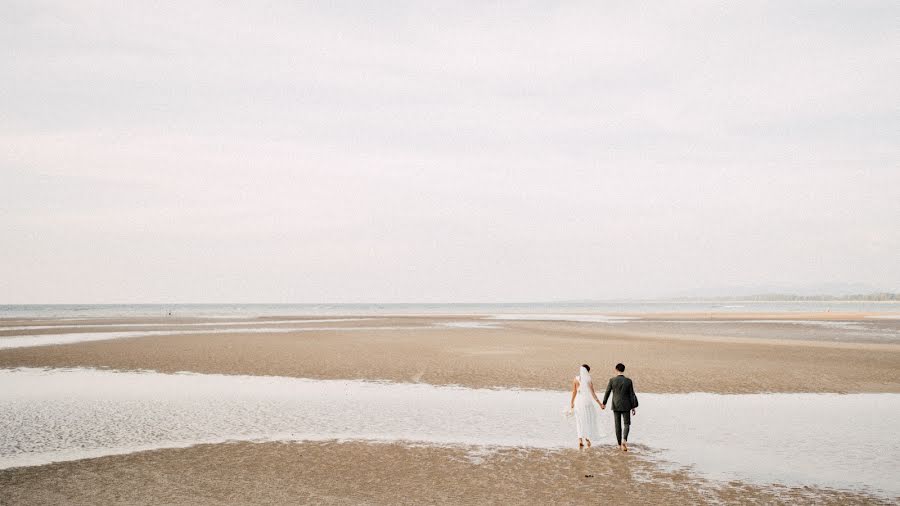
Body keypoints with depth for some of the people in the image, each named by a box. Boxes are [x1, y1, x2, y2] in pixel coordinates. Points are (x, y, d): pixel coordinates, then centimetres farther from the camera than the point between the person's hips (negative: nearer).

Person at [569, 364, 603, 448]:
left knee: (580, 422, 10)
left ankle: (580, 440, -2)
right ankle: (587, 439, 17)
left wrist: (572, 403, 14)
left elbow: (574, 392, 2)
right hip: (587, 401, -2)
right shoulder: (589, 380, -7)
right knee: (588, 420, 15)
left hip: (578, 401, 2)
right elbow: (592, 393, -8)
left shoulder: (576, 379, -1)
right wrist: (599, 403, -1)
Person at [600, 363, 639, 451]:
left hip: (616, 406, 1)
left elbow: (607, 393, -1)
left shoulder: (612, 380, -9)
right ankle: (624, 439, -14)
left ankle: (620, 444, 15)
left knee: (618, 425, 11)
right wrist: (634, 407, 2)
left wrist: (604, 403, 14)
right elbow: (632, 395, -6)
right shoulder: (629, 381, -8)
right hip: (626, 406, -1)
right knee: (627, 424, 10)